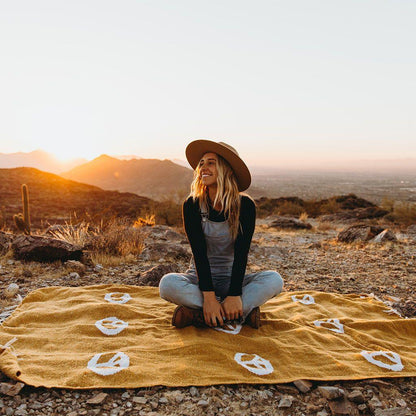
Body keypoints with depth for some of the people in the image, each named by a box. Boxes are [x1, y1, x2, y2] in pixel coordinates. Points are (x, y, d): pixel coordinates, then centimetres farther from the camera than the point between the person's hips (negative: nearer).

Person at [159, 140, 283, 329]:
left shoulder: (245, 205, -9)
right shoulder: (192, 205, -9)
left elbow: (241, 253, -15)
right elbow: (199, 252, -16)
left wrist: (234, 295, -26)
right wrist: (209, 297, -26)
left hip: (231, 279, 1)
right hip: (200, 277, 0)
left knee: (274, 280, -25)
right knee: (167, 283, -30)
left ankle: (198, 315, -29)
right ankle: (244, 311, -25)